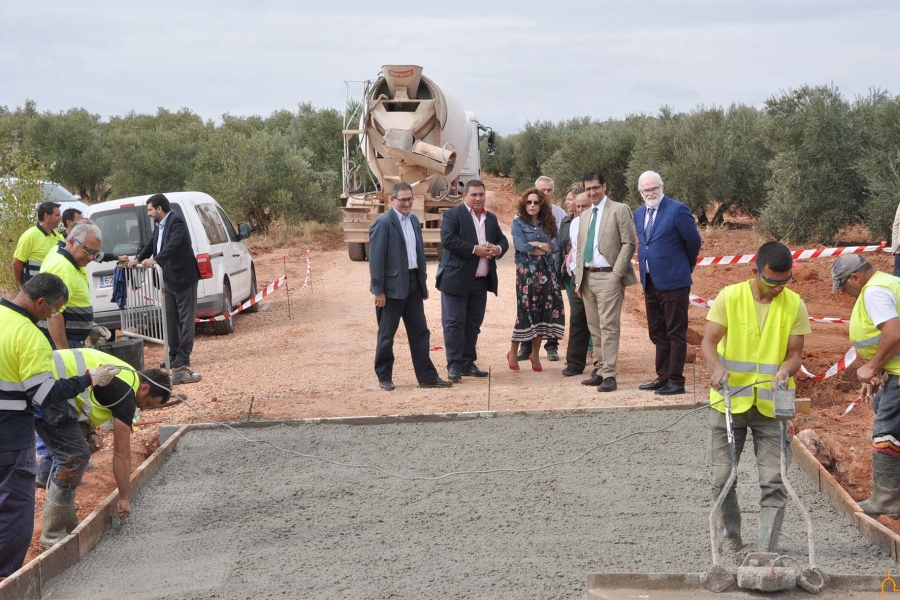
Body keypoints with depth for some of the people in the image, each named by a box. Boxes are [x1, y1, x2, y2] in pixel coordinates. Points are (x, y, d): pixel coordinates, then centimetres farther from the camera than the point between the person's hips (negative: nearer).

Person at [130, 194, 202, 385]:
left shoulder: (176, 221, -15)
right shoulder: (159, 226, 12)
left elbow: (173, 244, -30)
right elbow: (152, 244, 29)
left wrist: (155, 260, -40)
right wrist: (138, 259, 39)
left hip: (183, 278, -9)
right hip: (170, 280, 9)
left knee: (185, 320, -7)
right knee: (171, 321, 13)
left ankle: (181, 363, -10)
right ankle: (175, 360, 22)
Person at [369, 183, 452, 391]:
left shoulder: (413, 220, 11)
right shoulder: (383, 223, -12)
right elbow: (376, 258, -15)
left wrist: (423, 281, 14)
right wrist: (378, 290, -16)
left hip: (413, 284, 7)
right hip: (392, 286, -7)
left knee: (420, 332, 7)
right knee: (387, 335, 5)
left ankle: (427, 376, 11)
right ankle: (384, 377, 15)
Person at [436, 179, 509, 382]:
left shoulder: (491, 218, 16)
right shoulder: (452, 215, -6)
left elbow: (503, 240, 17)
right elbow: (447, 239, -19)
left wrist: (498, 249, -7)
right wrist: (474, 249, -21)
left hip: (481, 281, 7)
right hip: (456, 279, -7)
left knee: (473, 324, 10)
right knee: (454, 323, -6)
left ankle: (468, 363, 18)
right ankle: (454, 365, -4)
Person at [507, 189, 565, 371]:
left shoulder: (548, 223, 13)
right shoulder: (518, 223, 3)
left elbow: (556, 245, 0)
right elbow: (522, 246, -12)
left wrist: (535, 244, -11)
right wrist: (545, 246, -5)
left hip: (547, 271, 4)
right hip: (526, 271, -4)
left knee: (545, 311, 0)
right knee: (526, 311, -5)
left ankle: (535, 354, 10)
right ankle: (513, 353, 9)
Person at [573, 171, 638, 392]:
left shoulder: (619, 210, -3)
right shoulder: (584, 216, 18)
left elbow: (628, 243, -8)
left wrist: (617, 273, -15)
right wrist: (578, 279, 13)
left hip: (608, 276, -7)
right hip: (587, 277, 7)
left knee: (608, 326, -11)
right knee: (595, 328, 10)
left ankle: (609, 375, -13)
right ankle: (601, 370, 16)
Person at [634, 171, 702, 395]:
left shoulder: (677, 210, -11)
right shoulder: (639, 214, 11)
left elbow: (694, 241, -6)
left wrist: (685, 267, 6)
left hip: (673, 281, -8)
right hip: (650, 282, 8)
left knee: (676, 333, -2)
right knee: (657, 333, 14)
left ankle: (676, 381, 1)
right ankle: (663, 377, 22)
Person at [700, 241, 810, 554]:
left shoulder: (795, 305, -2)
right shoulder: (730, 297, -6)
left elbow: (794, 353, 0)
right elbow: (709, 341, -8)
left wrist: (785, 371, -23)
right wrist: (716, 367, -29)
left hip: (771, 405, 0)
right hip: (729, 400, 0)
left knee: (774, 481, -6)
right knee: (721, 477, 6)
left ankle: (766, 550, -2)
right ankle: (730, 537, 26)